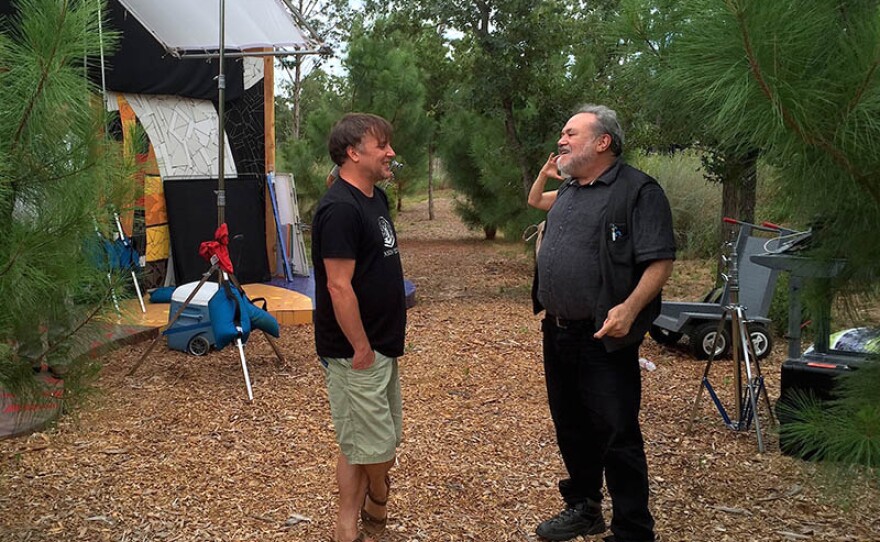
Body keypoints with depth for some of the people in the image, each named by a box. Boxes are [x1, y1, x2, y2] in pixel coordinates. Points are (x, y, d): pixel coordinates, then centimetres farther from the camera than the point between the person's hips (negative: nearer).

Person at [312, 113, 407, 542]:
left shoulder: (376, 198, 10)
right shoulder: (340, 208, -20)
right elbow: (339, 287, -23)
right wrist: (361, 349, -18)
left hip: (382, 345, 10)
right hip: (357, 352, -10)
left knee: (381, 443, 15)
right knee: (375, 450, -1)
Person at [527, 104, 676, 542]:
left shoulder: (637, 191, -12)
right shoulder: (568, 191, 13)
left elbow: (660, 260, -19)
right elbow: (534, 202, 36)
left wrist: (630, 308, -30)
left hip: (604, 338, -8)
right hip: (557, 333, 9)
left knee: (616, 436, -2)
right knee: (571, 426, 19)